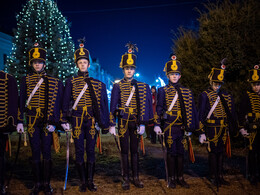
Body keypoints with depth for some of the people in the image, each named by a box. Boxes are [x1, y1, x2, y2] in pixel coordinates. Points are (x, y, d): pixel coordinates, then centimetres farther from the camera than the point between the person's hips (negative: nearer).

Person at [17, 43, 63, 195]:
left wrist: (53, 122, -6)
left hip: (47, 121, -1)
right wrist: (20, 121, 2)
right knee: (35, 152, 6)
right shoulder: (26, 80, 8)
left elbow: (56, 103, 1)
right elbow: (21, 101, 7)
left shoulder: (53, 81, 3)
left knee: (46, 151, 2)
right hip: (32, 121, 1)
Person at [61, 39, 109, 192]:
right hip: (77, 120, -1)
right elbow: (66, 102, 4)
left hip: (92, 121, 1)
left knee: (91, 151, 6)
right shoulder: (71, 82, 5)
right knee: (79, 152, 4)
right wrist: (65, 121, -3)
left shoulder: (97, 83, 7)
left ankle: (90, 181, 17)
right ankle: (83, 182, 16)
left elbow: (103, 104, 8)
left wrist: (104, 123, 5)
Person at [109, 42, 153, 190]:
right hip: (123, 121, -1)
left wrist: (142, 123, -3)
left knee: (135, 150, 9)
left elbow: (145, 106, 4)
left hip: (136, 121, 1)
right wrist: (112, 124, -5)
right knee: (125, 150, 5)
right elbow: (113, 106, 0)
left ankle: (136, 177, 20)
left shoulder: (141, 86, 5)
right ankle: (126, 179, 14)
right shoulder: (118, 86, 1)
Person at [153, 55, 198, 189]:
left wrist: (190, 127, 4)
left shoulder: (186, 91, 10)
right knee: (171, 152, 2)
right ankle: (171, 179, 14)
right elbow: (158, 108, -1)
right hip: (169, 126, -3)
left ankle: (180, 178, 20)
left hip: (182, 126, 3)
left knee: (180, 152, 9)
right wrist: (157, 124, -10)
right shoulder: (163, 91, 2)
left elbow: (191, 110, 10)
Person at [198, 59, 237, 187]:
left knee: (221, 152, 11)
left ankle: (220, 176, 20)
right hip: (212, 128, -5)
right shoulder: (205, 95, -4)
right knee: (213, 152, 0)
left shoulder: (225, 95, 13)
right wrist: (202, 132, -11)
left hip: (223, 128, 5)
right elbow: (201, 115, -7)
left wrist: (230, 128, 11)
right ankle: (213, 177, 11)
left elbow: (230, 113, 17)